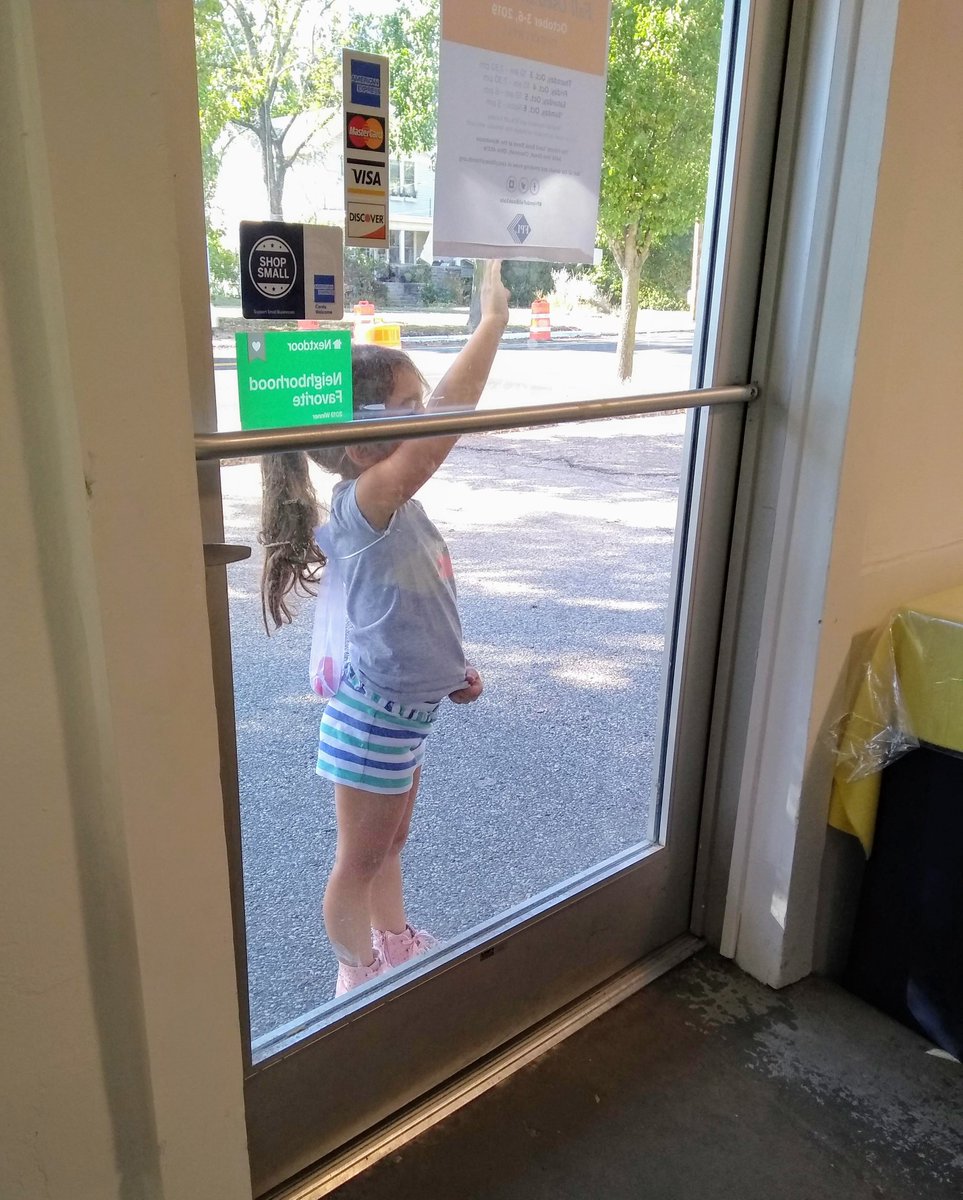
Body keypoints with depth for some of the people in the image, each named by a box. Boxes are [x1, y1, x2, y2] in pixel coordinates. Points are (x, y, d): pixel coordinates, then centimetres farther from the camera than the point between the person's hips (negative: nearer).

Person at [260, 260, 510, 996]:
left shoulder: (396, 508, 2)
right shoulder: (361, 504, -27)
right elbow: (447, 424, -42)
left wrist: (448, 667, 14)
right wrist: (493, 319, -39)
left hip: (407, 708, 9)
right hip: (375, 718, -9)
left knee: (389, 845, 28)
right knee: (359, 861, 15)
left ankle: (396, 946, 50)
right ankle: (358, 976, 37)